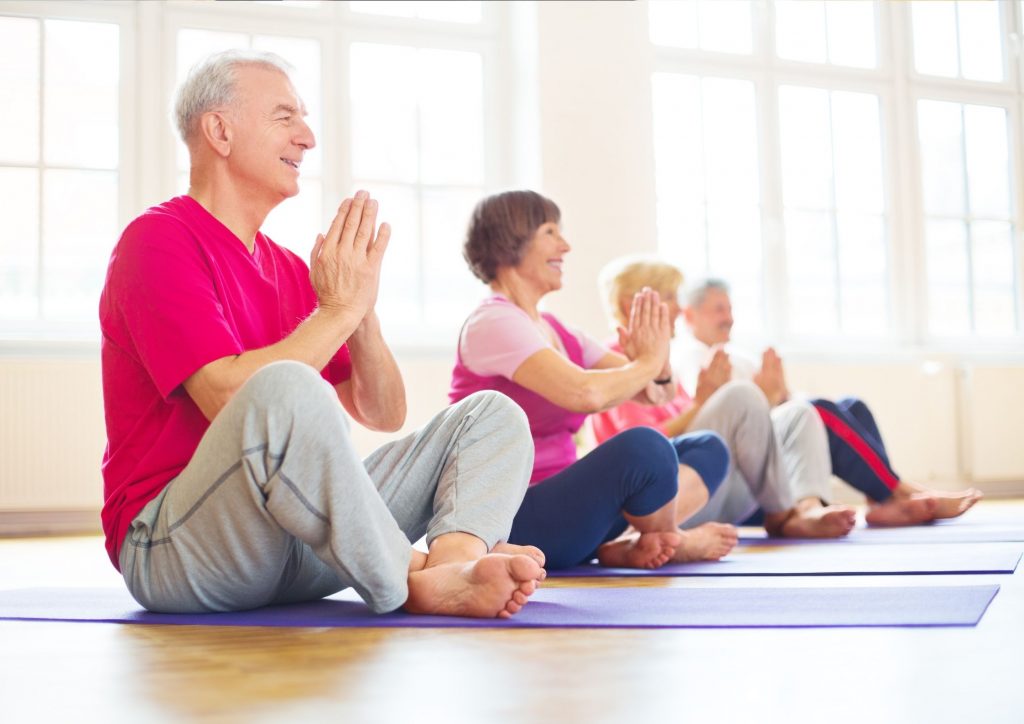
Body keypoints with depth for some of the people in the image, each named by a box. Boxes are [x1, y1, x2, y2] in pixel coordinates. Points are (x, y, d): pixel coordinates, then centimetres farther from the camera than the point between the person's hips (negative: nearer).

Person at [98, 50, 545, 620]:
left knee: (493, 413, 0)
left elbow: (384, 414, 12)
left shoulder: (290, 270, 18)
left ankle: (455, 561, -32)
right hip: (169, 548, -8)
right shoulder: (157, 242, -5)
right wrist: (339, 308, -12)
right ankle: (413, 586, -23)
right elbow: (231, 396, -21)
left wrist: (362, 307, -4)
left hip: (295, 554, 8)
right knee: (285, 387, -38)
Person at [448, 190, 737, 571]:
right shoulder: (493, 322, -13)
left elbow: (655, 392, 14)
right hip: (514, 523, -10)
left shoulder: (553, 329, 14)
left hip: (562, 503, 10)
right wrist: (647, 362, -11)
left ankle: (625, 544, -15)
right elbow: (586, 392, -29)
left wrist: (659, 363, -9)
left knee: (706, 449, 9)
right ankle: (670, 541, 0)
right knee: (644, 447, -31)